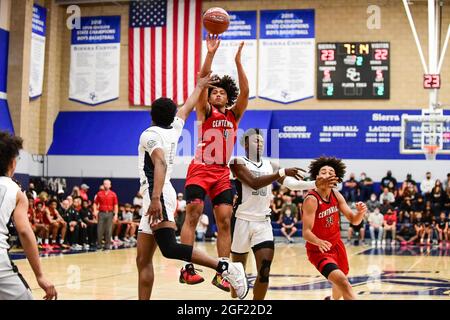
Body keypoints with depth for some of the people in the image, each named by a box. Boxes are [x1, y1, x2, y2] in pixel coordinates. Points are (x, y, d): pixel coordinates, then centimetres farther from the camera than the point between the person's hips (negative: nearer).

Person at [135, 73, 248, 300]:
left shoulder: (150, 134, -6)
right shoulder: (174, 129, 15)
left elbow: (161, 163, -22)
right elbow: (187, 108, 33)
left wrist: (155, 198, -33)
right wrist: (199, 87, 50)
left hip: (158, 196, -9)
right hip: (157, 197, 9)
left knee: (169, 248, -24)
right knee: (143, 260, 7)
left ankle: (224, 267, -28)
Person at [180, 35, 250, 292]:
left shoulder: (234, 115, 14)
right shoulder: (205, 112, 5)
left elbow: (245, 92, -1)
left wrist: (238, 62, -8)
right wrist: (211, 53, -17)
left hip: (222, 173, 4)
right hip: (200, 169, -3)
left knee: (225, 220, -2)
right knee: (193, 214, -12)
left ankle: (221, 273, 2)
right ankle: (187, 268, -14)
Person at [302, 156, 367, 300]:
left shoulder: (336, 195, -5)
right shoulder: (311, 200, -25)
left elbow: (354, 221, -1)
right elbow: (306, 232, -28)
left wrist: (361, 212, -24)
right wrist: (319, 242, -49)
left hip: (337, 245, 7)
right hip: (319, 250, -7)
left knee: (341, 284, 26)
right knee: (343, 283, -27)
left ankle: (332, 299, 57)